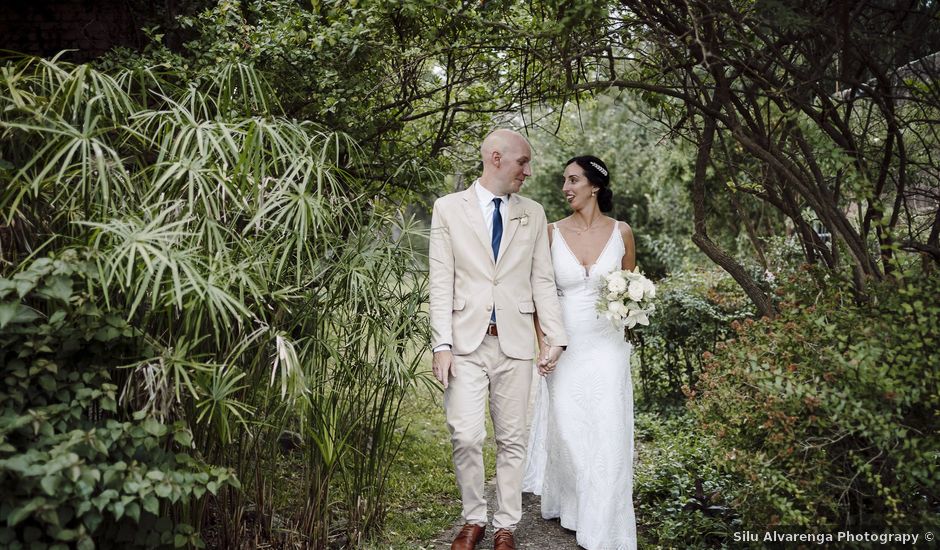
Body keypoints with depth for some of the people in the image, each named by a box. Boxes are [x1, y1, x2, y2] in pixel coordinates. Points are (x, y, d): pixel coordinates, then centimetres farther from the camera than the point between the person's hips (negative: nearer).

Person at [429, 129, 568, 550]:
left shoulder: (533, 214, 9)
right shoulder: (449, 208, 2)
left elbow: (542, 280, 9)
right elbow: (441, 282, -2)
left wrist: (555, 337, 1)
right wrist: (441, 344, -8)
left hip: (516, 343, 2)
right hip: (466, 342, -2)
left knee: (512, 439, 7)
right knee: (466, 436, -3)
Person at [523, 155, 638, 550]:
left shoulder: (621, 232, 0)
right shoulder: (552, 233, -2)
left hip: (607, 347, 0)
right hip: (564, 345, 0)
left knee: (607, 435, 1)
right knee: (566, 432, 9)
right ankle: (567, 505, 35)